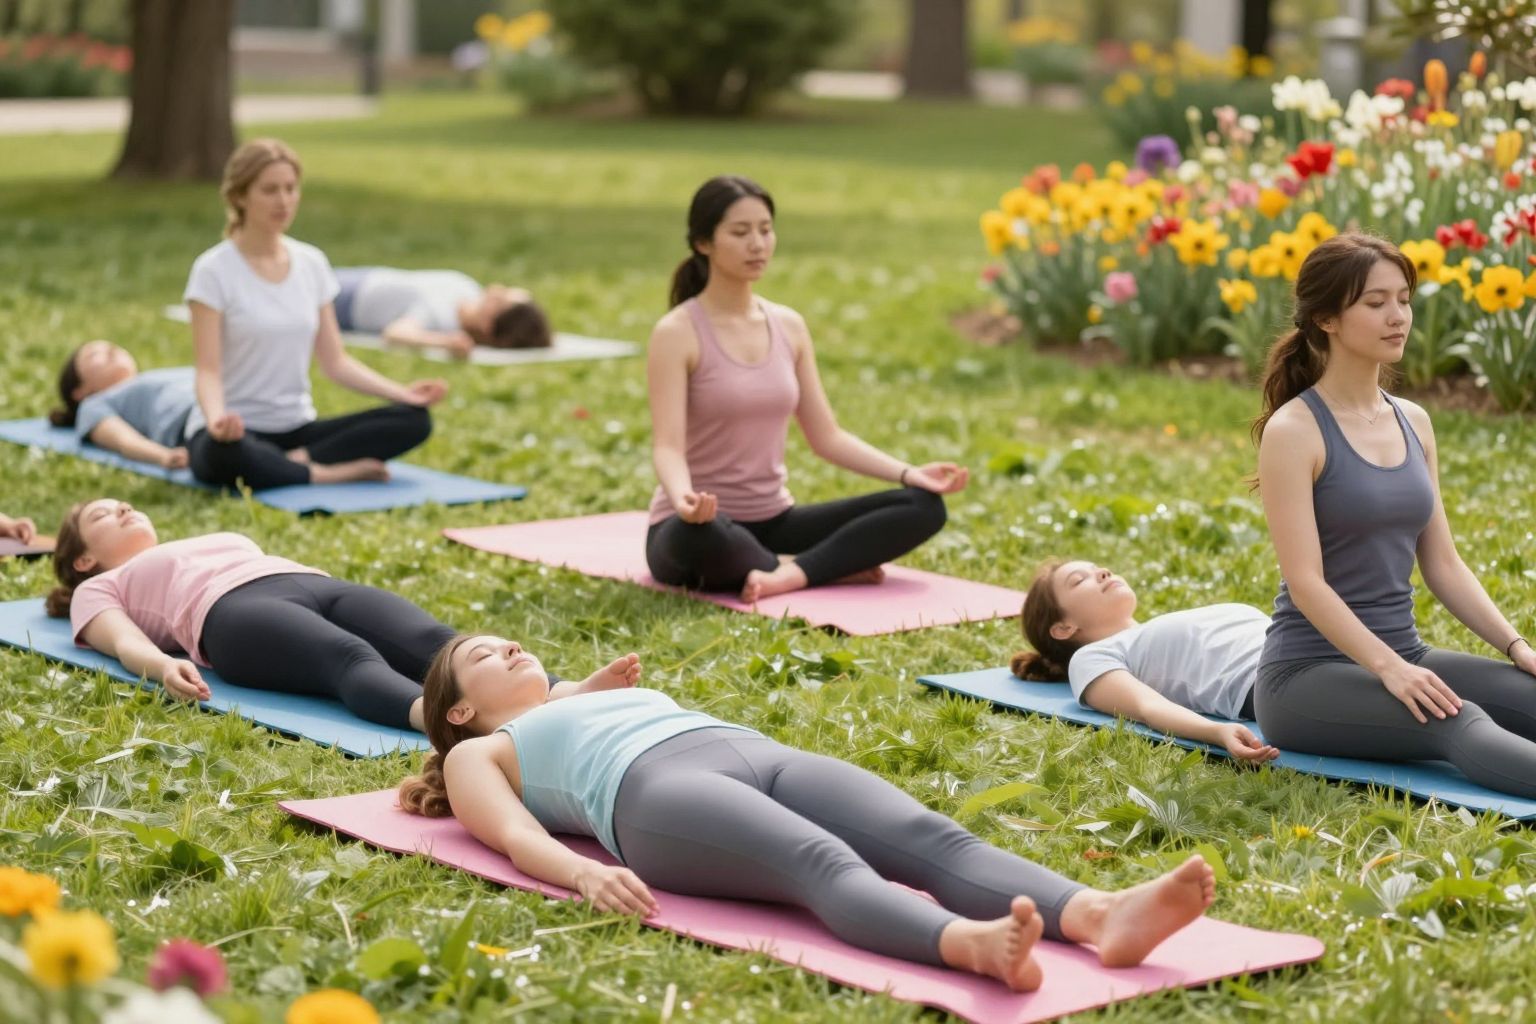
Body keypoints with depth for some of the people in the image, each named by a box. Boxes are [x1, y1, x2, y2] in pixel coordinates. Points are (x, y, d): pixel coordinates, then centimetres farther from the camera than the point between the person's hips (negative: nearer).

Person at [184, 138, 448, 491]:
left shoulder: (312, 264, 7)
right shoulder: (214, 271, -9)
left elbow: (335, 361, 8)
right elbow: (209, 370, -15)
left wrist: (401, 392, -8)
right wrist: (216, 418, -37)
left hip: (296, 429, 6)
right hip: (237, 432, -5)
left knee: (414, 419, -16)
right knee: (226, 453, -43)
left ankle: (298, 461, -24)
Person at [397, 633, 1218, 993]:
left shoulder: (608, 704, 45)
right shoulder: (479, 755, 26)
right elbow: (516, 837, 5)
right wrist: (586, 872, -16)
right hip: (657, 790, -6)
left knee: (933, 839, -27)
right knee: (822, 866, -38)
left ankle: (1101, 915, -54)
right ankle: (972, 946, -68)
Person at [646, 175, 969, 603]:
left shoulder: (789, 326, 7)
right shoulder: (677, 333, -11)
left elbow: (827, 436, 9)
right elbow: (668, 447, -19)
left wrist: (907, 472, -6)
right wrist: (683, 499, -42)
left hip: (773, 521, 6)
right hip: (702, 526, -6)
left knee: (922, 505, -11)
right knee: (701, 535, -44)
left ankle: (791, 574, -28)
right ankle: (832, 567, -21)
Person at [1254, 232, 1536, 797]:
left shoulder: (1414, 422, 11)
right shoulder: (1294, 429, -11)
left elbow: (1443, 564, 13)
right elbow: (1305, 581, -17)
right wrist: (1389, 669, -27)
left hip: (1403, 653, 7)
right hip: (1310, 672, -7)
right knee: (1456, 722, -35)